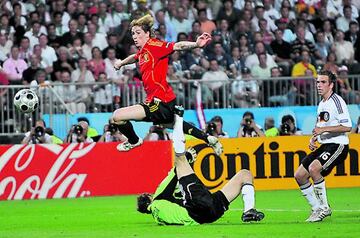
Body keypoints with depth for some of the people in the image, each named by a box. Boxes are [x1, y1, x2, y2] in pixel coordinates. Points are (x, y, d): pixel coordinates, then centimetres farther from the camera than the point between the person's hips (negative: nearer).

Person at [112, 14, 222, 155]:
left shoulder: (153, 45, -14)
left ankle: (133, 141, 12)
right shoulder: (142, 51, 11)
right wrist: (121, 63, 51)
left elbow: (177, 46, -27)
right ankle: (209, 140, 44)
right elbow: (135, 57, 36)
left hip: (161, 103, -10)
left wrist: (196, 45, -44)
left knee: (118, 116, -14)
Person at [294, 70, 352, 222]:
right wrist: (313, 139, 10)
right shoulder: (321, 104, 17)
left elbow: (347, 127, -20)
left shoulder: (337, 101, -12)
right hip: (324, 146, 9)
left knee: (314, 168, -30)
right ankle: (317, 209, 12)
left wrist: (324, 129, -23)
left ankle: (324, 208, -18)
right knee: (299, 175, 3)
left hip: (338, 145, -9)